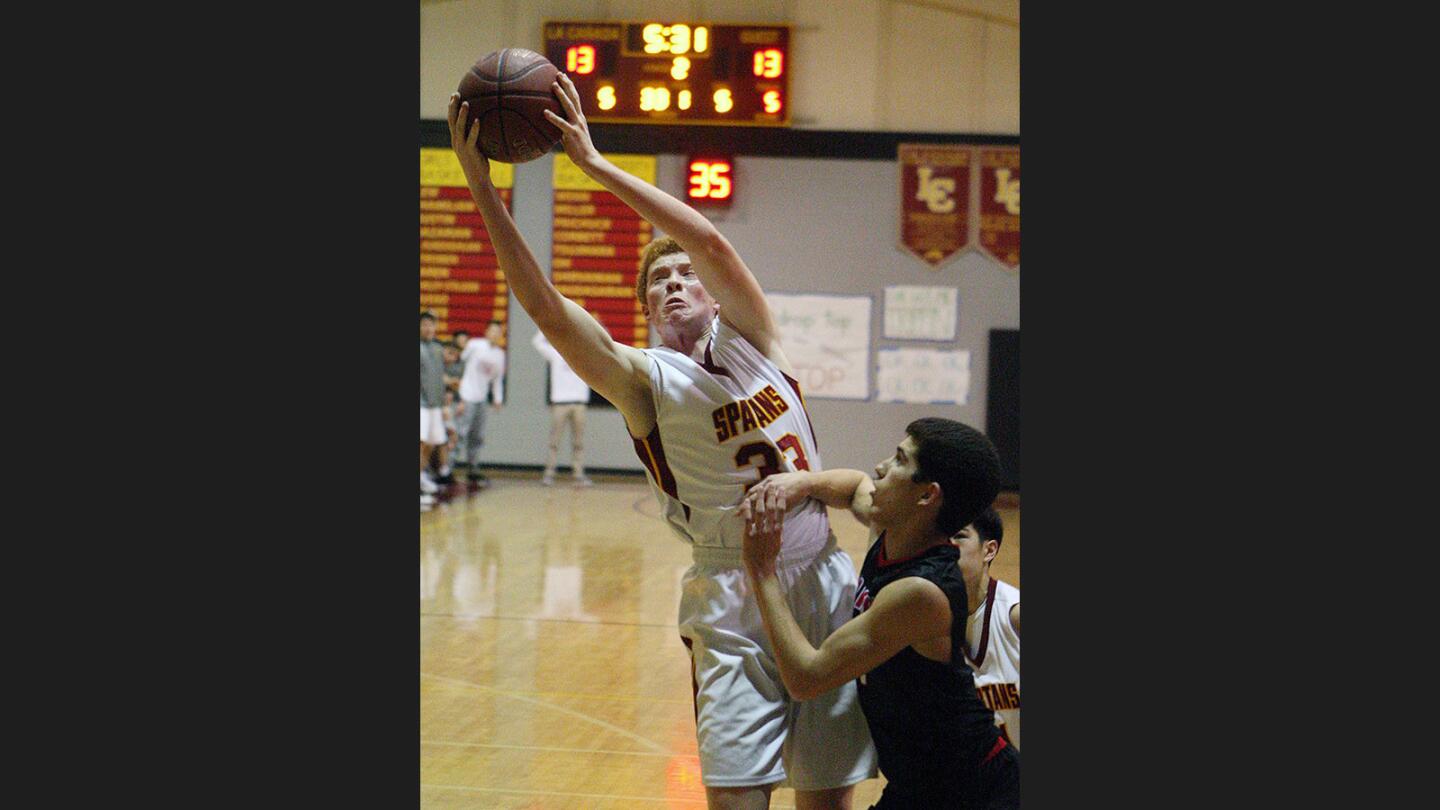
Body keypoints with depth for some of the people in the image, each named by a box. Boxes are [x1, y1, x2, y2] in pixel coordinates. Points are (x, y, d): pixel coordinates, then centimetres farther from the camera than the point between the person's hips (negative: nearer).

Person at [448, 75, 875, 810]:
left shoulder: (750, 338, 7)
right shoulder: (645, 380, 1)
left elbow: (709, 240, -9)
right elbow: (545, 306, -13)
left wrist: (595, 163, -13)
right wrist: (481, 187, -18)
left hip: (824, 581, 3)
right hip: (734, 597, -2)